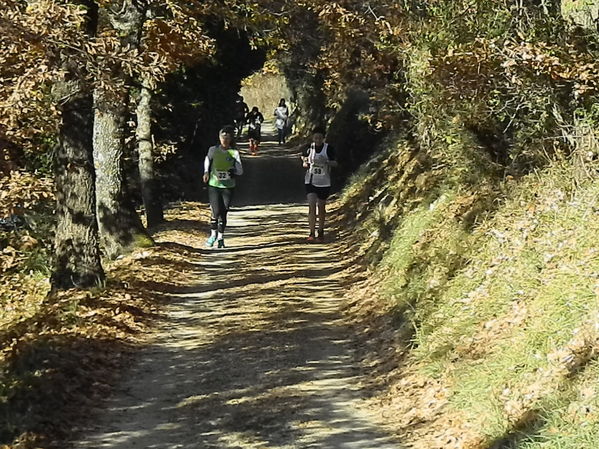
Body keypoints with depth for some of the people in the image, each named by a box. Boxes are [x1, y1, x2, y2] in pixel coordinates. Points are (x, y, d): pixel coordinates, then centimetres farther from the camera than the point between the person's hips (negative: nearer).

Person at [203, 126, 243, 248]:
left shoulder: (234, 152, -4)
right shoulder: (213, 150, -1)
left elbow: (240, 171, -8)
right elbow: (207, 159, 21)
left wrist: (232, 172, -26)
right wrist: (206, 172, 11)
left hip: (228, 187, 0)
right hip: (214, 185, 0)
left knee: (223, 213, 4)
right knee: (216, 212, -9)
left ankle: (221, 237, 22)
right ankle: (213, 234, 16)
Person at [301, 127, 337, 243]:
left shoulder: (328, 148, -8)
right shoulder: (309, 148, -3)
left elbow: (335, 163, -9)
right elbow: (303, 157, 15)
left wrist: (325, 162, -28)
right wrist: (305, 164, -6)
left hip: (324, 183, 0)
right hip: (311, 181, 0)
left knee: (321, 207, 11)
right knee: (311, 206, -13)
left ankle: (321, 233, 26)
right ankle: (312, 234, -13)